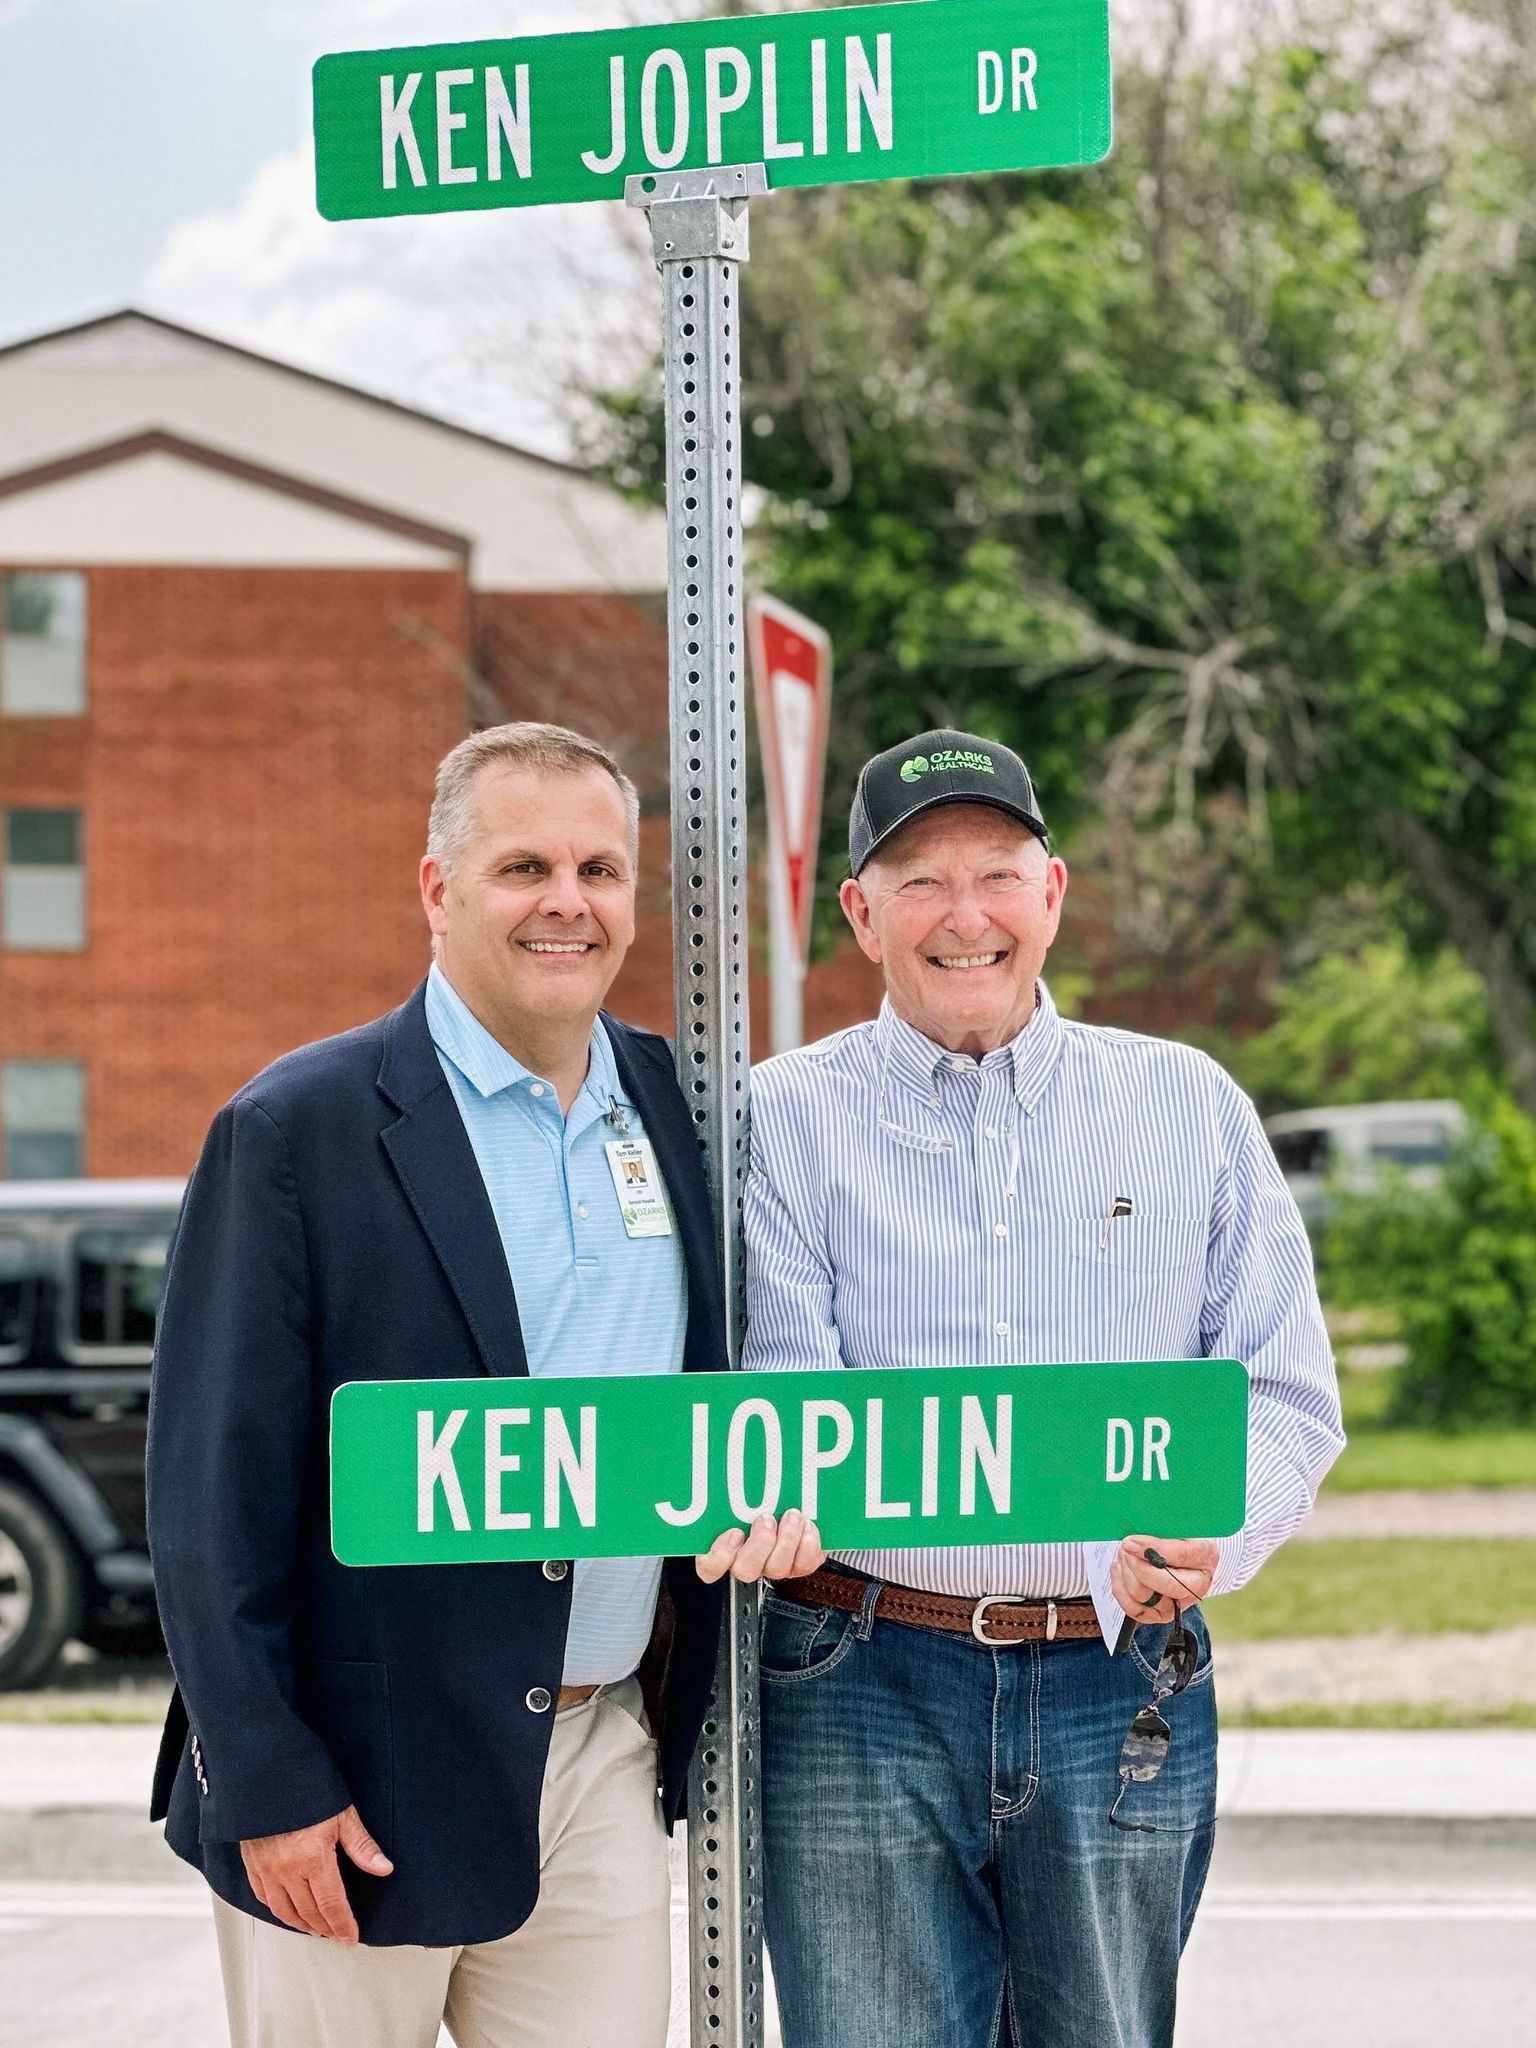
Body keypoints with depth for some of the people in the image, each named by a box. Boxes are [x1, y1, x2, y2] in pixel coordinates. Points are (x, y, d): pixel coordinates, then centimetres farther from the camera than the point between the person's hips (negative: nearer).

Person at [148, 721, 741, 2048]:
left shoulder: (675, 1105, 9)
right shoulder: (297, 1131, -8)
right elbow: (212, 1488, -9)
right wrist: (269, 1785, -13)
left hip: (606, 1763, 5)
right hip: (365, 1788, -4)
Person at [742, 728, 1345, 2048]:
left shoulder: (1188, 1106, 9)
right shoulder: (788, 1120, 3)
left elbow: (1285, 1393, 7)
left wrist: (1204, 1535, -16)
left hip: (1126, 1696, 2)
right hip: (864, 1694, -2)